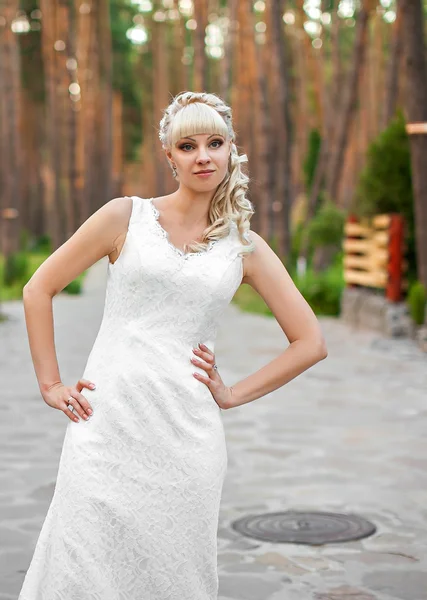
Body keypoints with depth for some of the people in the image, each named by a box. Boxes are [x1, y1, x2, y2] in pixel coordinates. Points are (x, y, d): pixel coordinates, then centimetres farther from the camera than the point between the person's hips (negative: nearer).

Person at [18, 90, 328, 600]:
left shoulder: (246, 248, 9)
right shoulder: (126, 217, 4)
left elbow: (310, 343, 12)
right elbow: (38, 290, 8)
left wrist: (233, 395, 5)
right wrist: (50, 385, 4)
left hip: (186, 436, 1)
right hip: (109, 424, -1)